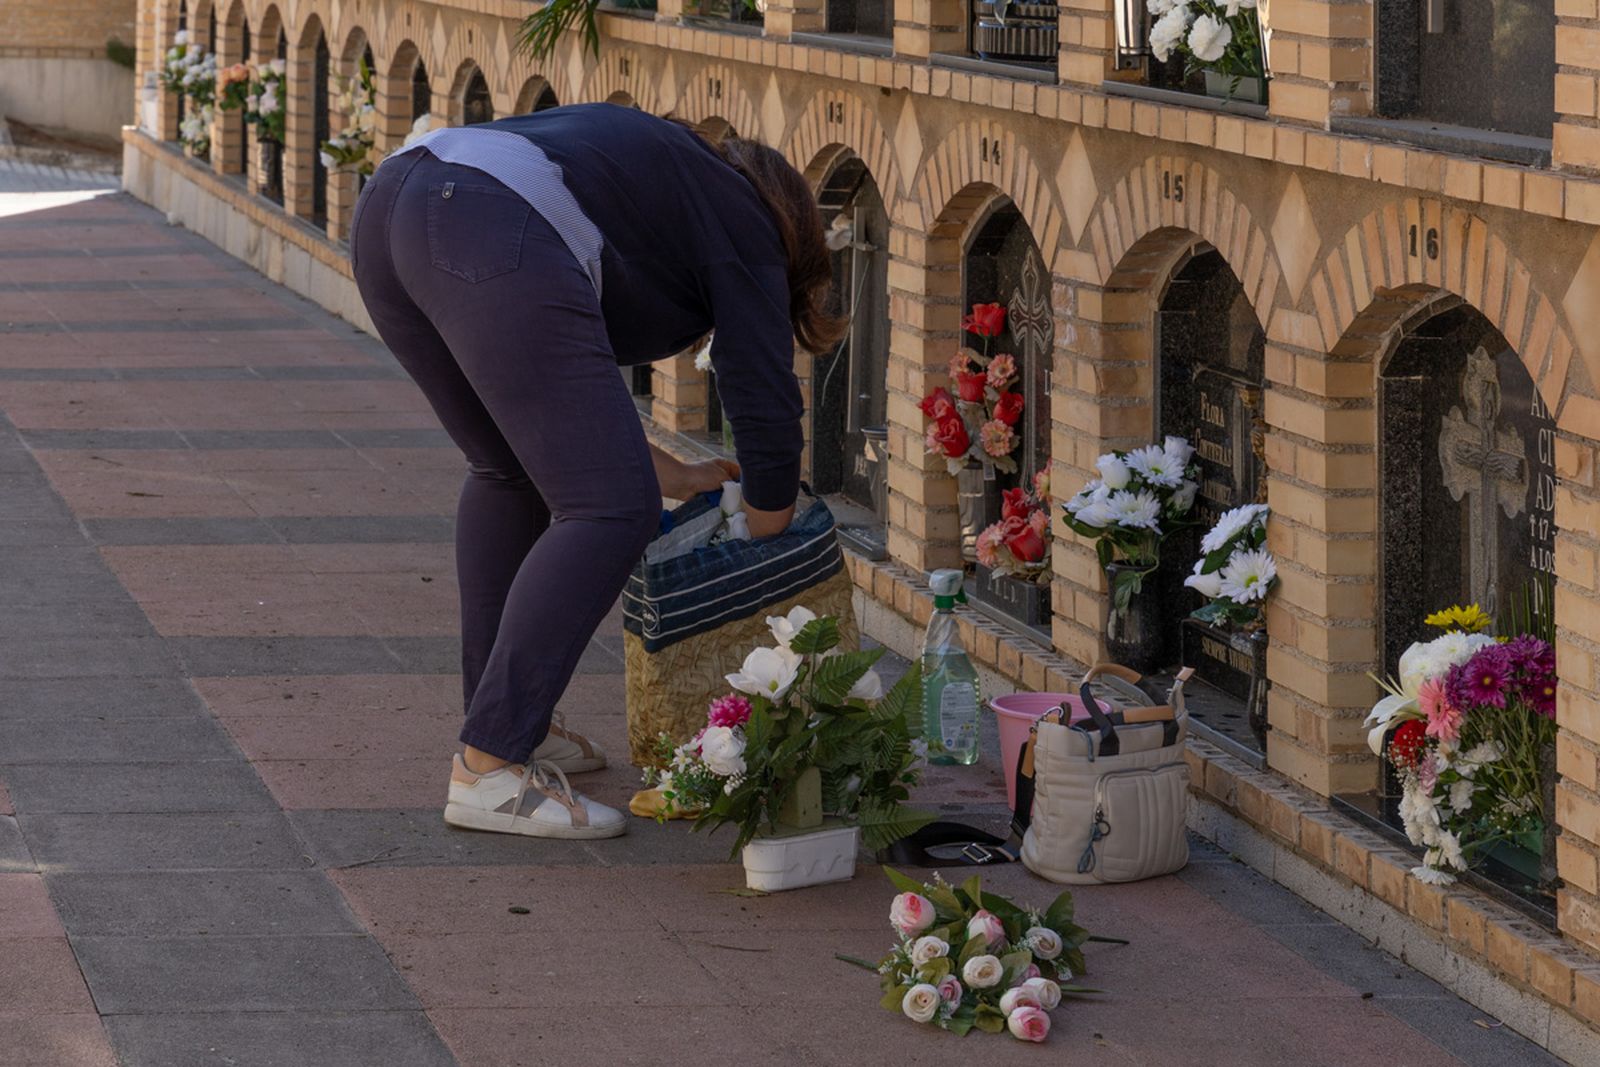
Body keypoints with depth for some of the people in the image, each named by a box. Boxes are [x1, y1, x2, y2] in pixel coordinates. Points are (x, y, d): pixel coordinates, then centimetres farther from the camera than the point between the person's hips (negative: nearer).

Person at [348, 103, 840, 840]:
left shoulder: (666, 167, 39)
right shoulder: (743, 229, 18)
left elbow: (542, 367, 42)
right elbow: (764, 400, 13)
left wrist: (664, 473, 46)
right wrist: (772, 554, 25)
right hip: (494, 245, -9)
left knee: (508, 472, 27)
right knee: (610, 510, -5)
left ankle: (504, 723, 27)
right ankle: (489, 770, -9)